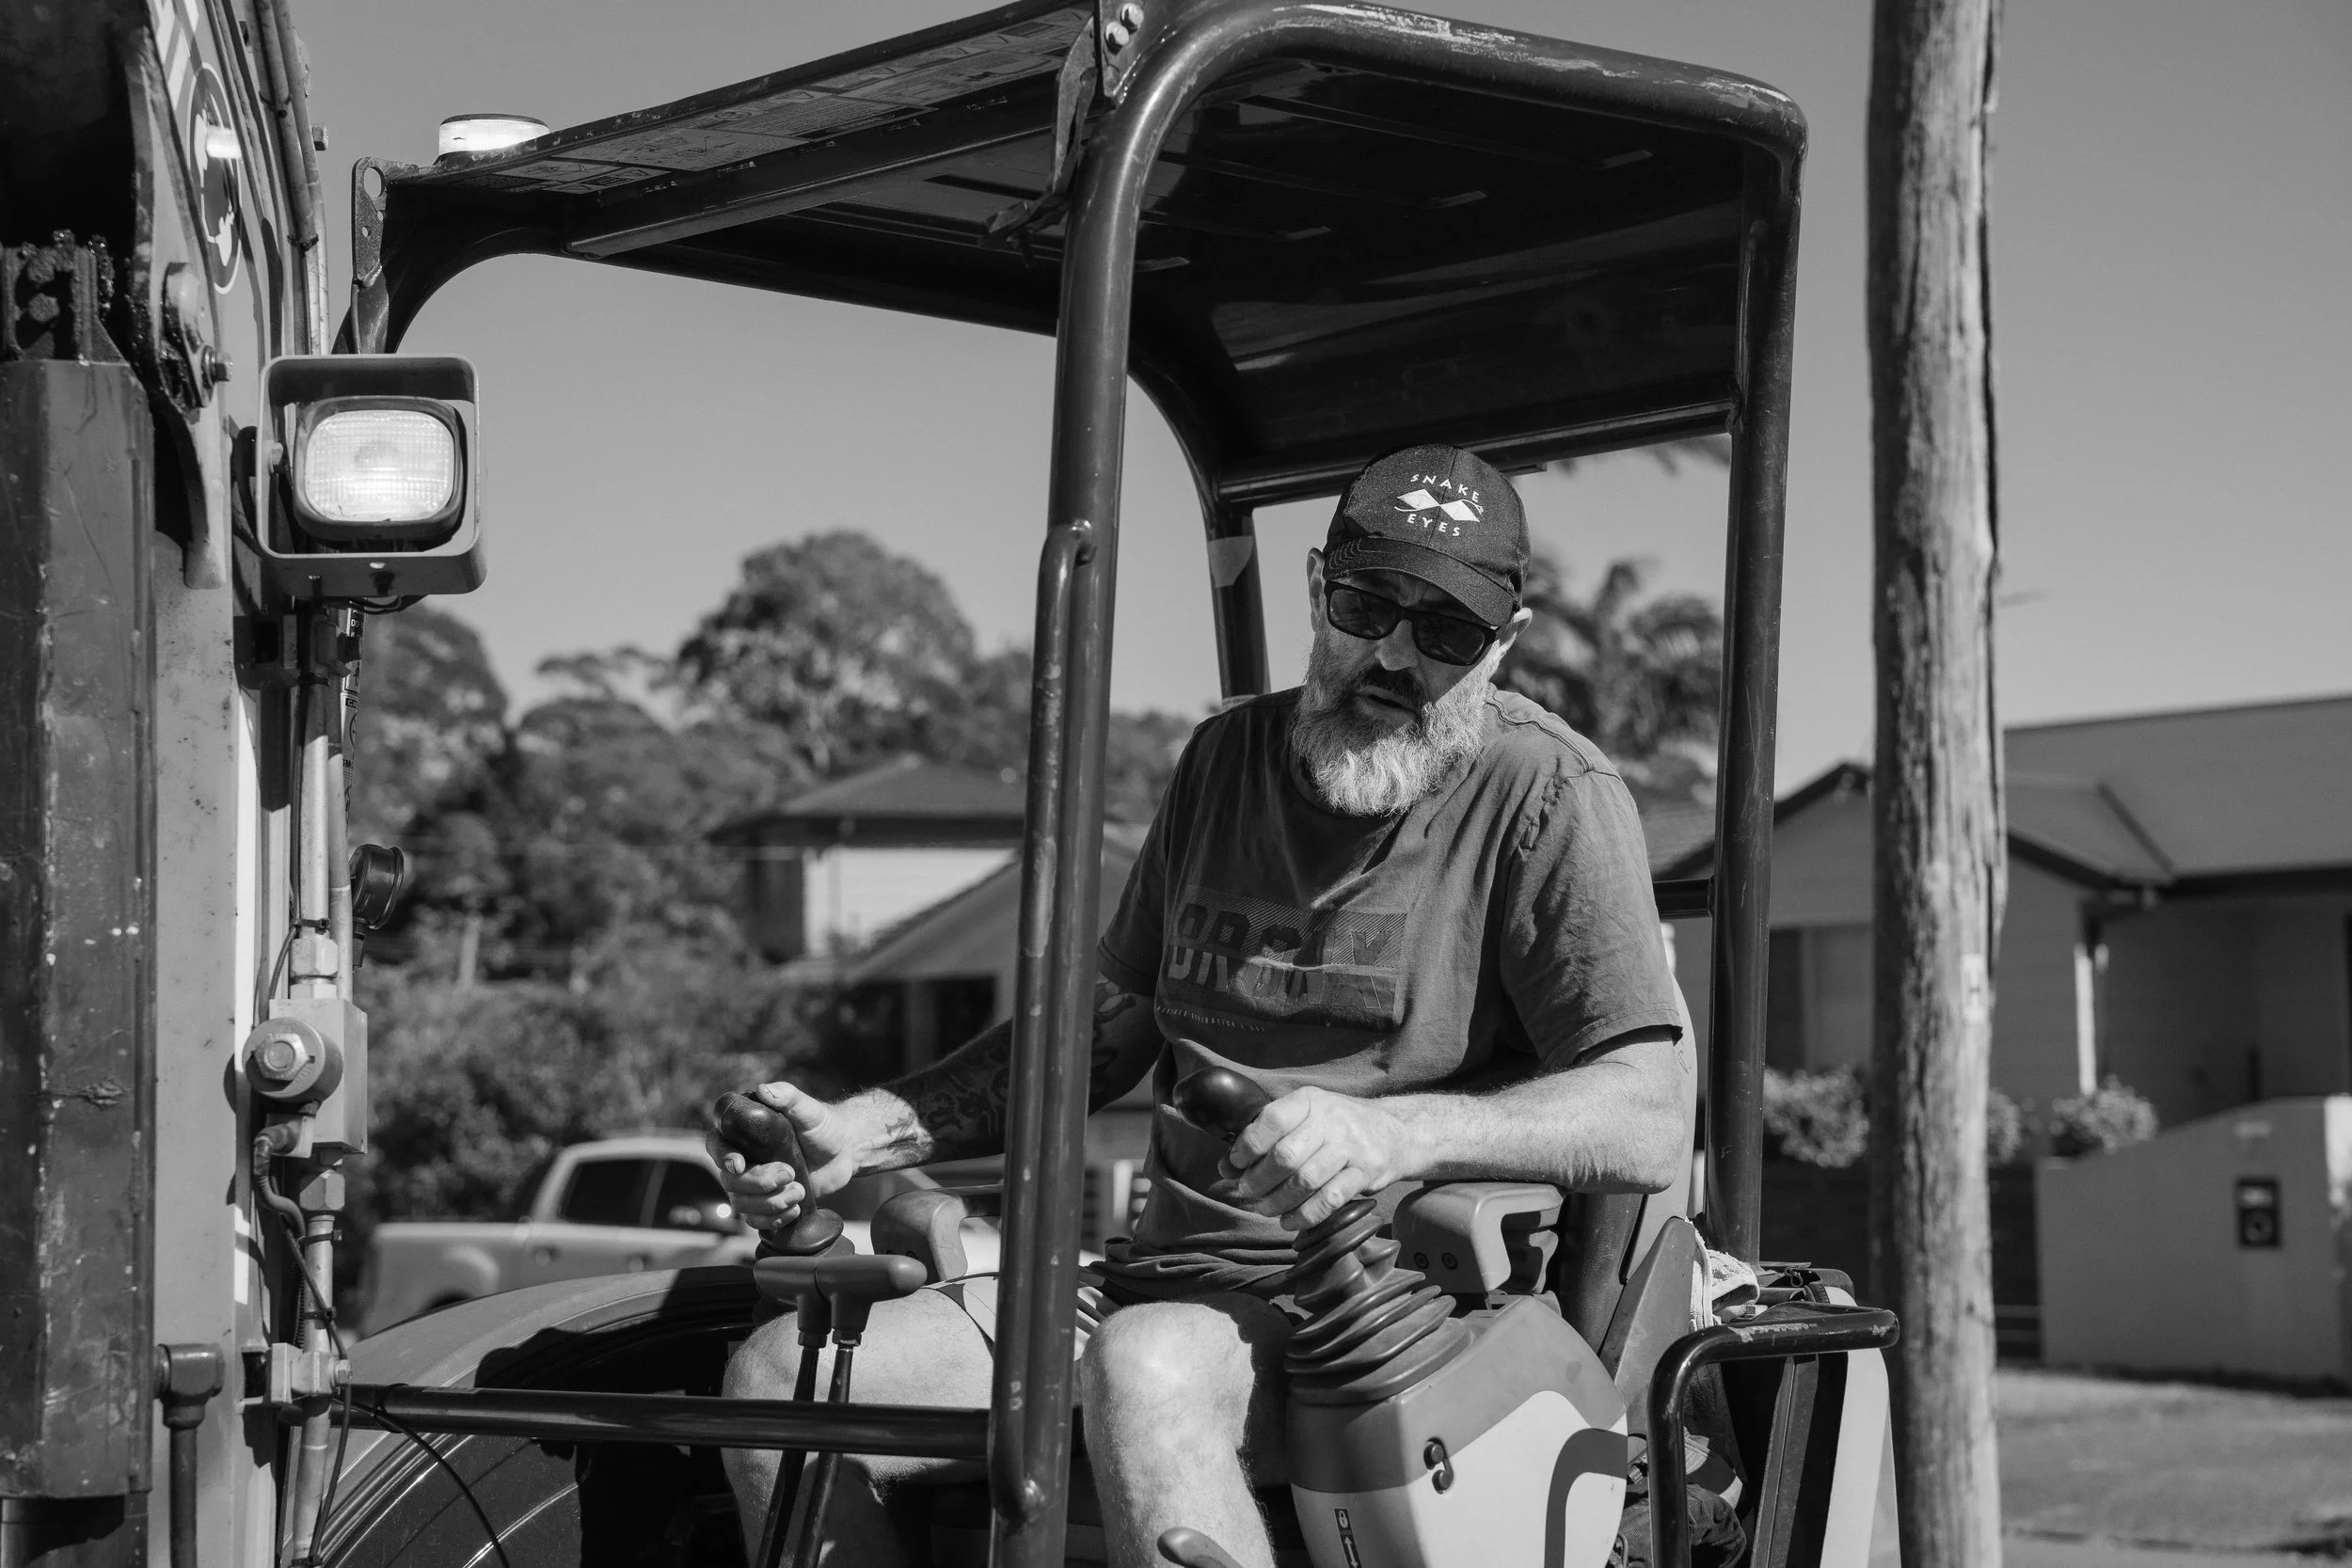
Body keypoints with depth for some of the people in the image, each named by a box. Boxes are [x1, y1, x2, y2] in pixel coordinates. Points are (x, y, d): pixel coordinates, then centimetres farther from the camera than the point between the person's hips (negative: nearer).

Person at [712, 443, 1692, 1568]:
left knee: (1146, 1368, -39)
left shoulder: (1547, 792, -4)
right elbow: (1104, 1029, 24)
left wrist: (1390, 1134, -30)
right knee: (782, 1375, -6)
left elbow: (1651, 1126, -14)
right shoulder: (1228, 760, 16)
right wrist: (867, 1130, 9)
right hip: (1171, 1280, 7)